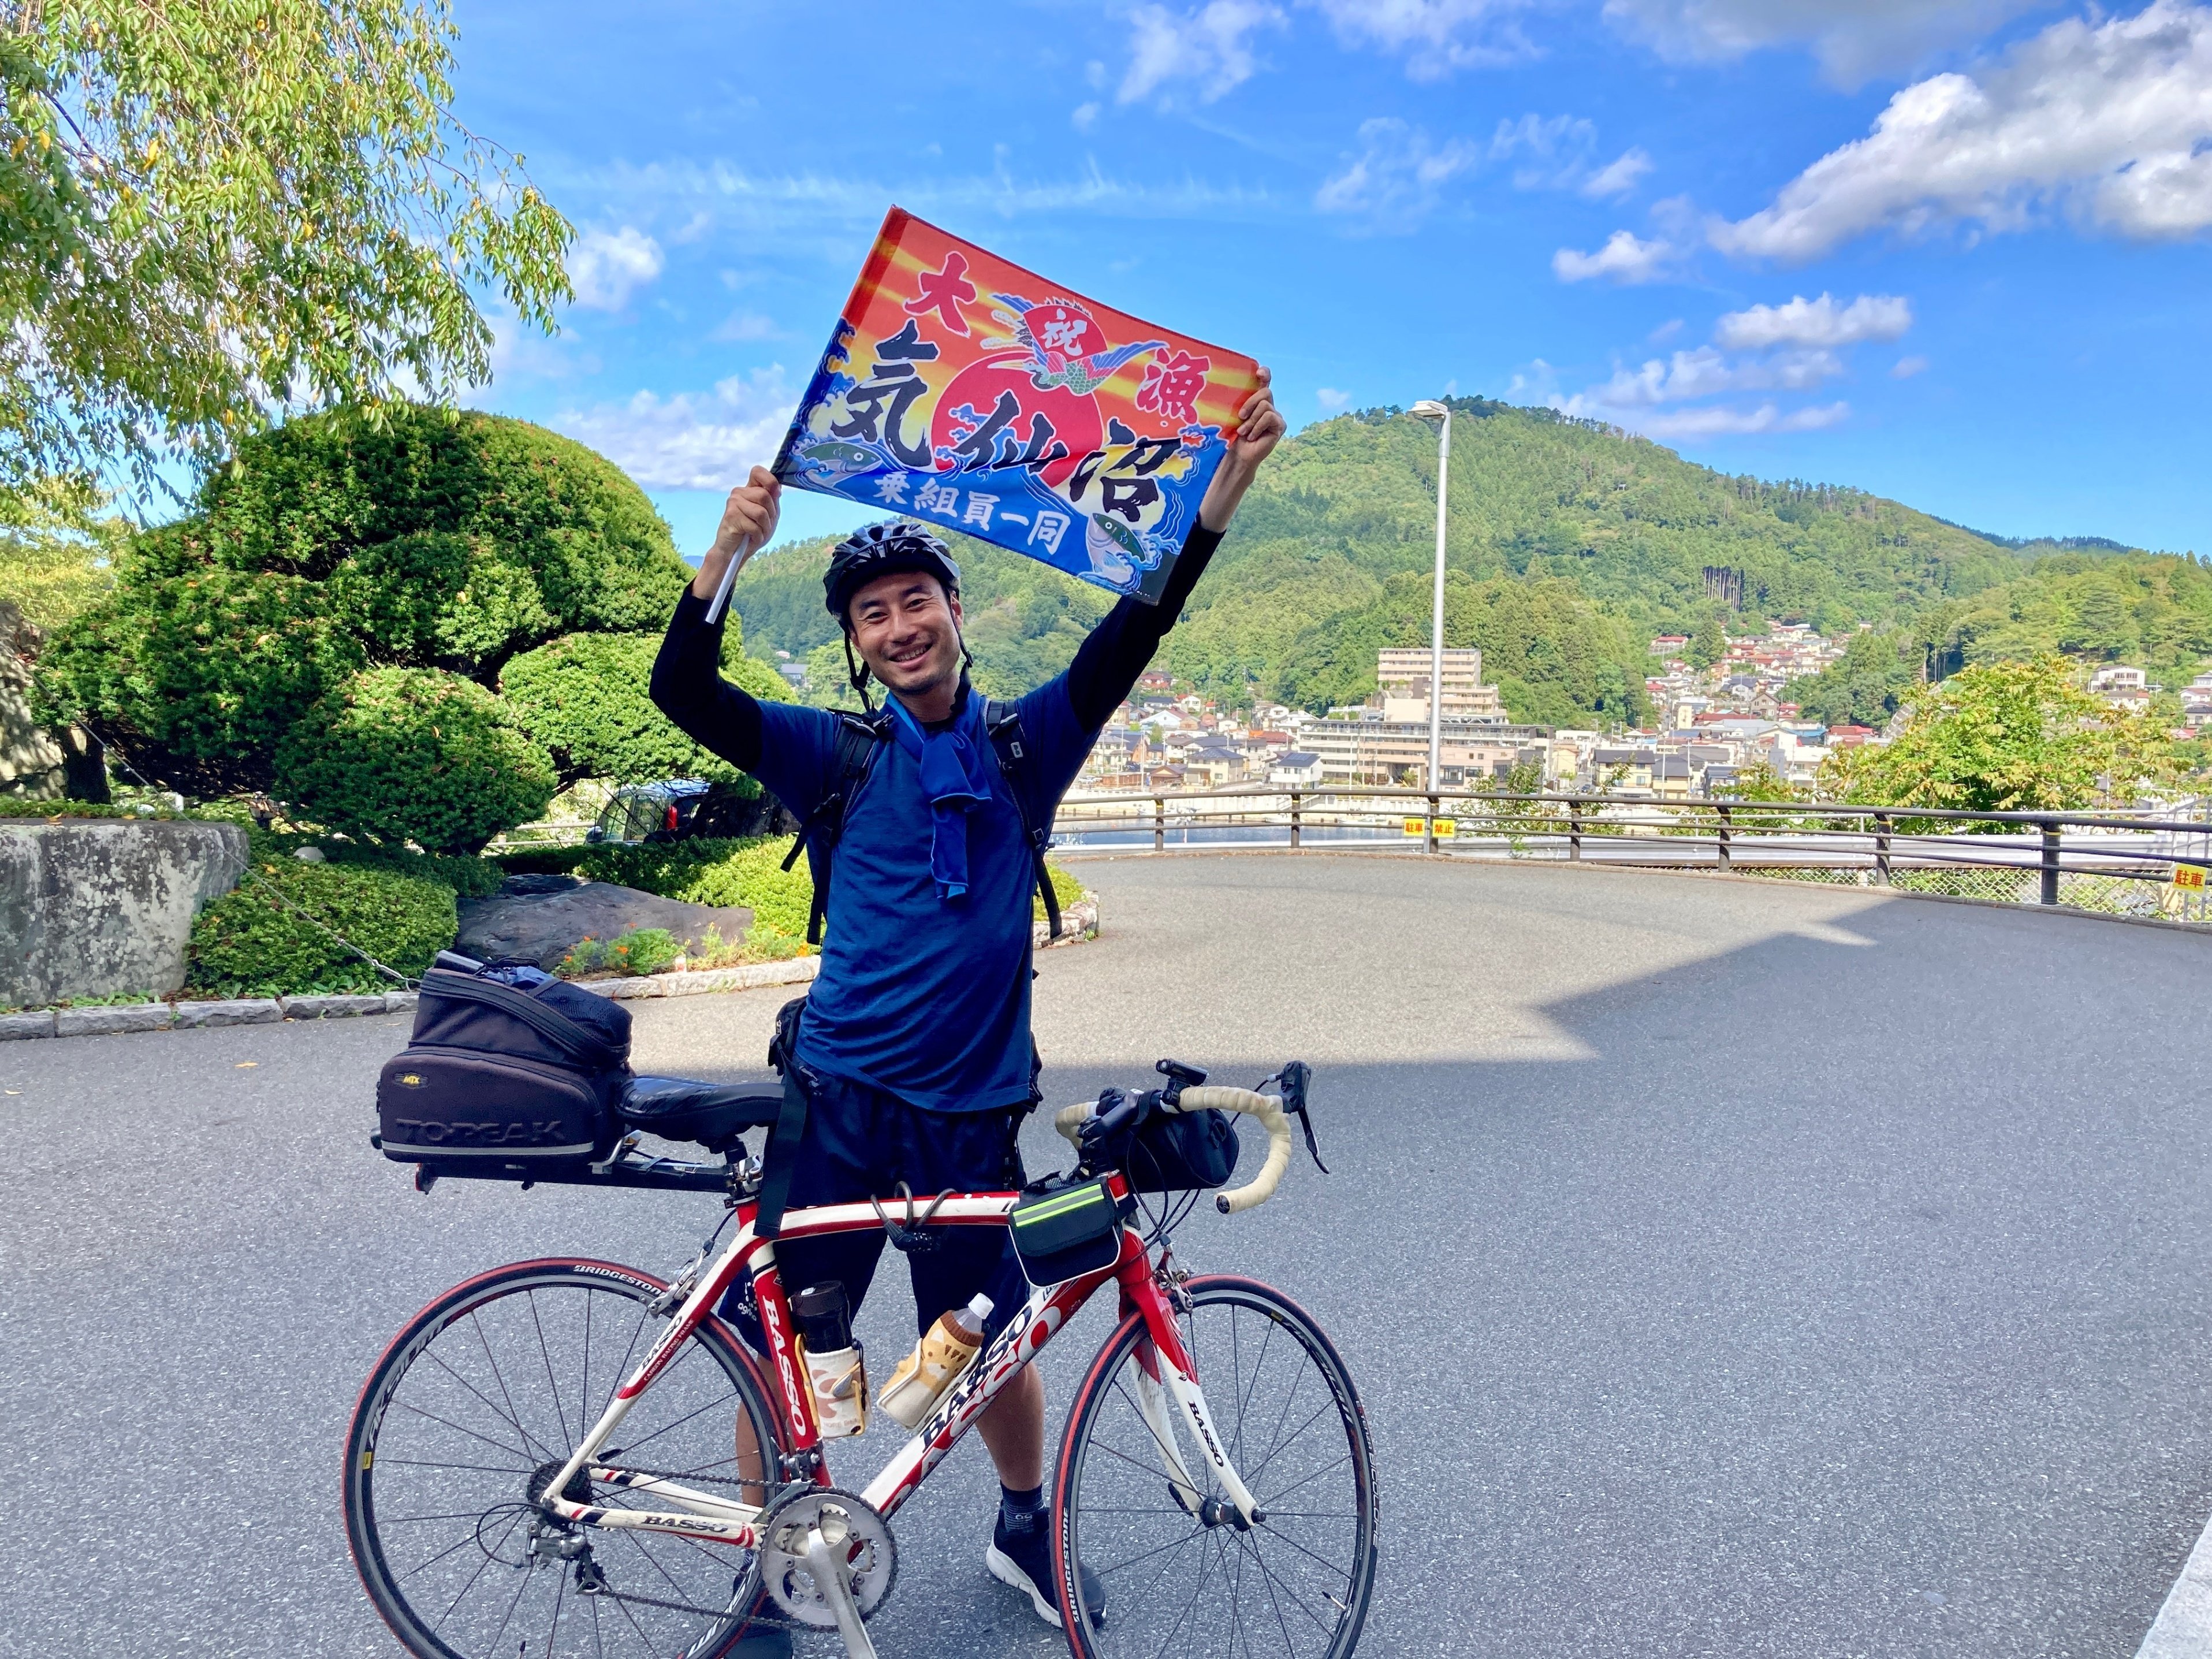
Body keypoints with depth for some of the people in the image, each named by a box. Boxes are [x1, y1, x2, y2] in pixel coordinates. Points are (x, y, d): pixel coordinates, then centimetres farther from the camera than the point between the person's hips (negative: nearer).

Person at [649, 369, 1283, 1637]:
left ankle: (1026, 1530, 42)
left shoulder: (1026, 747, 3)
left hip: (972, 1112, 1)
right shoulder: (836, 758, 1)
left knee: (995, 1345, 14)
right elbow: (683, 693, -8)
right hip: (838, 1101, 0)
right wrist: (728, 551, -22)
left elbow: (1130, 641, -7)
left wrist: (1225, 486, -15)